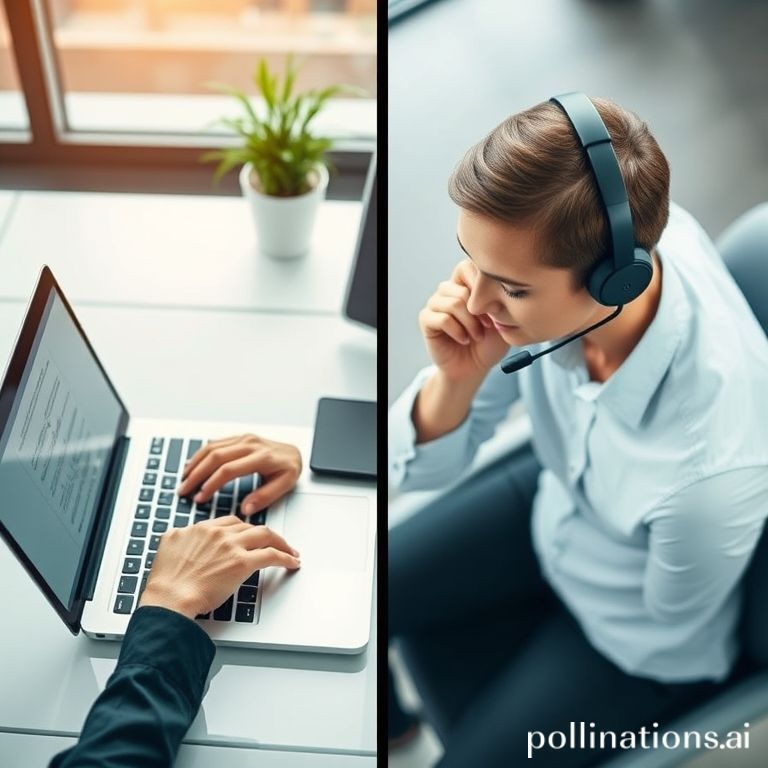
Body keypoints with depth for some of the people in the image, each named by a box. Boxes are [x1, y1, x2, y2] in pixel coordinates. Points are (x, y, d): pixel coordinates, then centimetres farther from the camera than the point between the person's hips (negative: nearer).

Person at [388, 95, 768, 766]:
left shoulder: (713, 463, -43)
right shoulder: (546, 245, -29)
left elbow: (663, 634, -18)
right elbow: (418, 469, -18)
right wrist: (456, 377, -38)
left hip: (631, 637, -4)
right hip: (551, 499, 5)